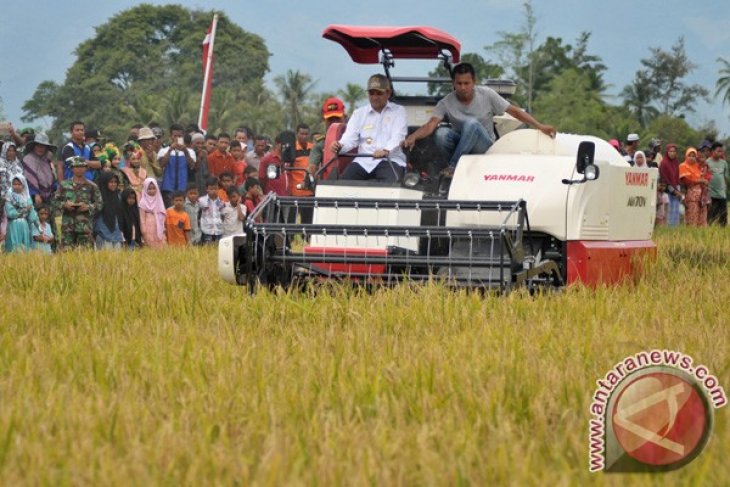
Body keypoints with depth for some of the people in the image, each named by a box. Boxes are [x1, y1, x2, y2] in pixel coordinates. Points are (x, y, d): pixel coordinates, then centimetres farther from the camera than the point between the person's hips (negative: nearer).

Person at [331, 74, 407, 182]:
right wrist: (339, 146, -17)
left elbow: (398, 136, -5)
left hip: (390, 160, -3)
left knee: (390, 182, -35)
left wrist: (386, 151, -27)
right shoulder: (359, 113, 21)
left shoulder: (398, 111, 12)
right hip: (363, 161, 3)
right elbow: (350, 137, 8)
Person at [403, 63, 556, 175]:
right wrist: (413, 137, -38)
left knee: (472, 123, -34)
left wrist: (540, 126, -12)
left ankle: (453, 166, -28)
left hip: (484, 147, -1)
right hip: (460, 145, 1)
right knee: (441, 133, -31)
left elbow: (514, 111, -4)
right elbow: (431, 125, -17)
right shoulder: (446, 103, -6)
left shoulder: (487, 95, -6)